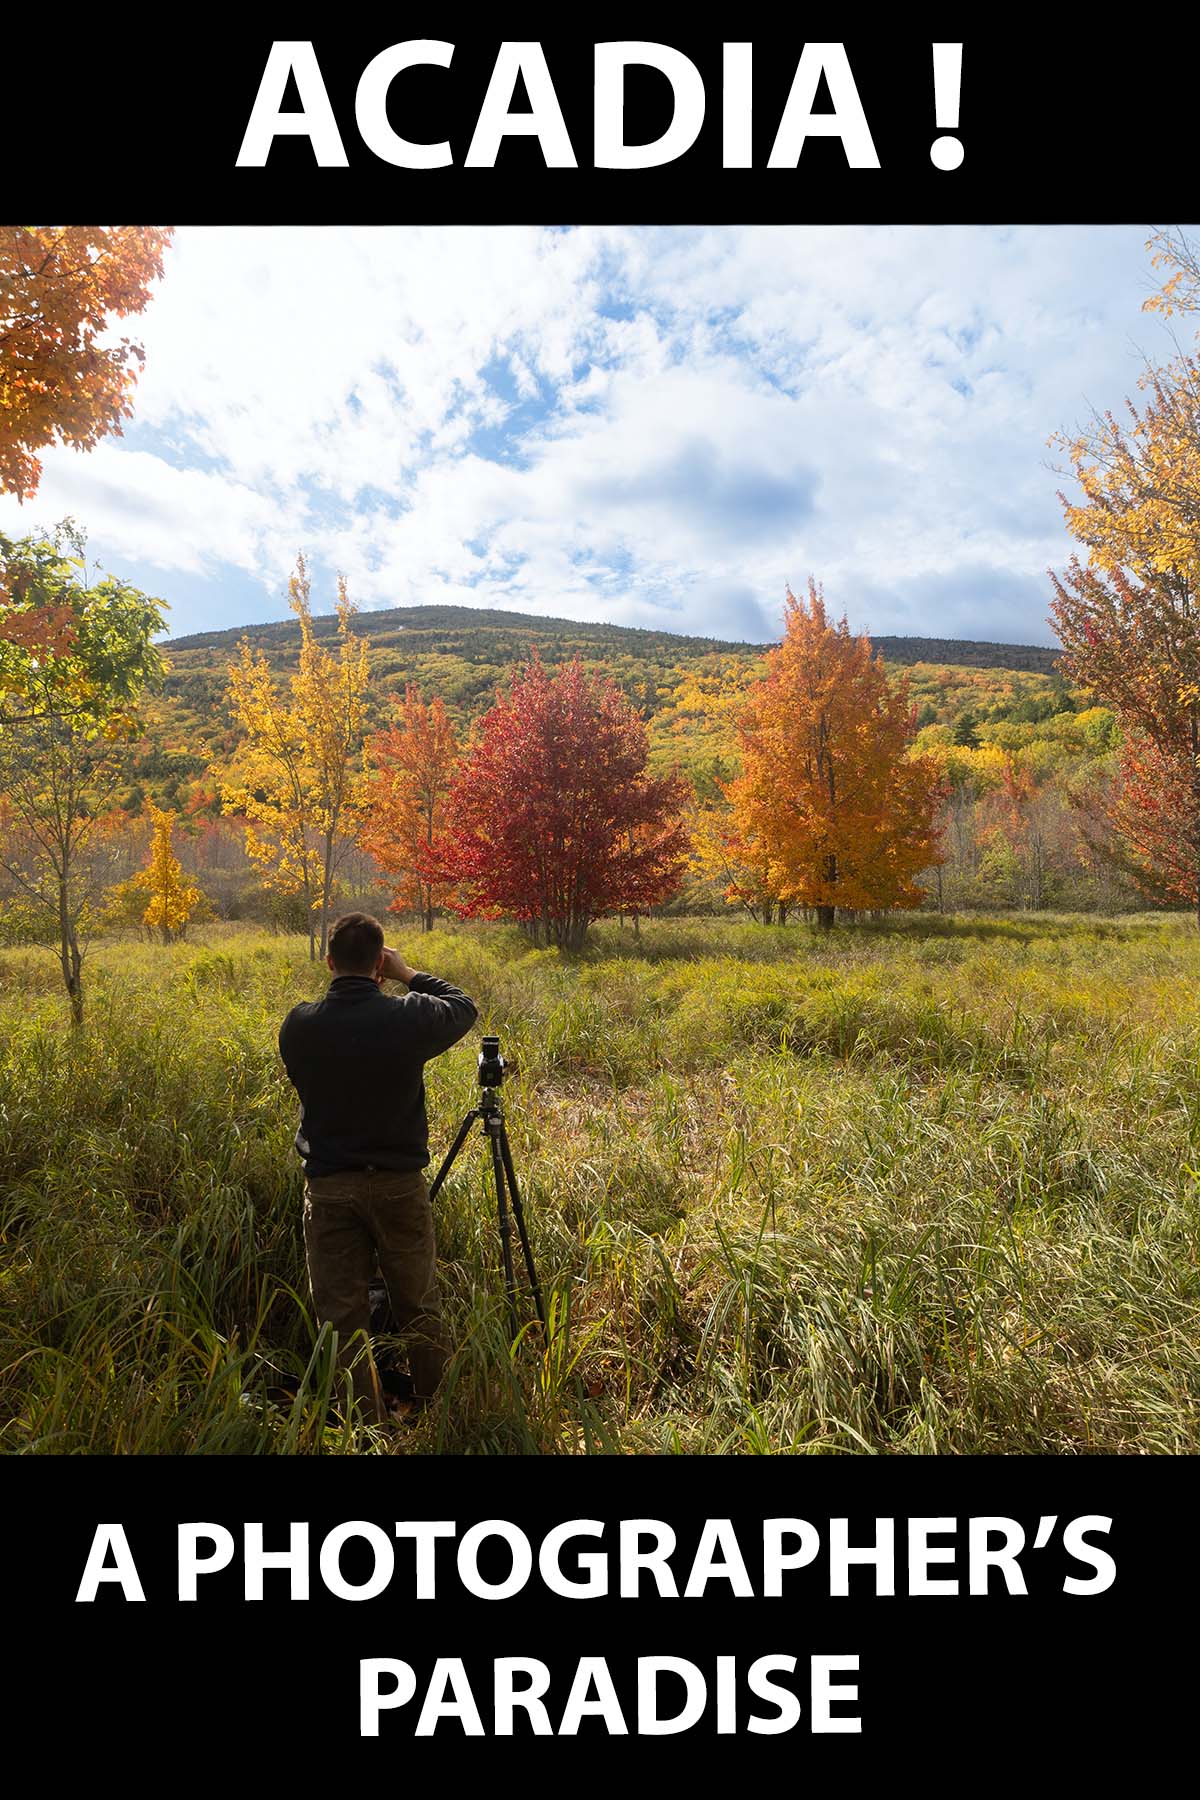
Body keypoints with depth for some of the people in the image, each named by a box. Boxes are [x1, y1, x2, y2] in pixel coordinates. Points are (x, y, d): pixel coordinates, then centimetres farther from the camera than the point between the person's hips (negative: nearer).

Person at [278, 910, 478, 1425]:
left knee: (341, 1315, 11)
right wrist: (408, 974, 9)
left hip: (327, 1186, 1)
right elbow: (464, 1008, 5)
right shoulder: (408, 1017, -15)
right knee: (419, 1308, 17)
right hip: (399, 1183, 0)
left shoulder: (298, 1025, -9)